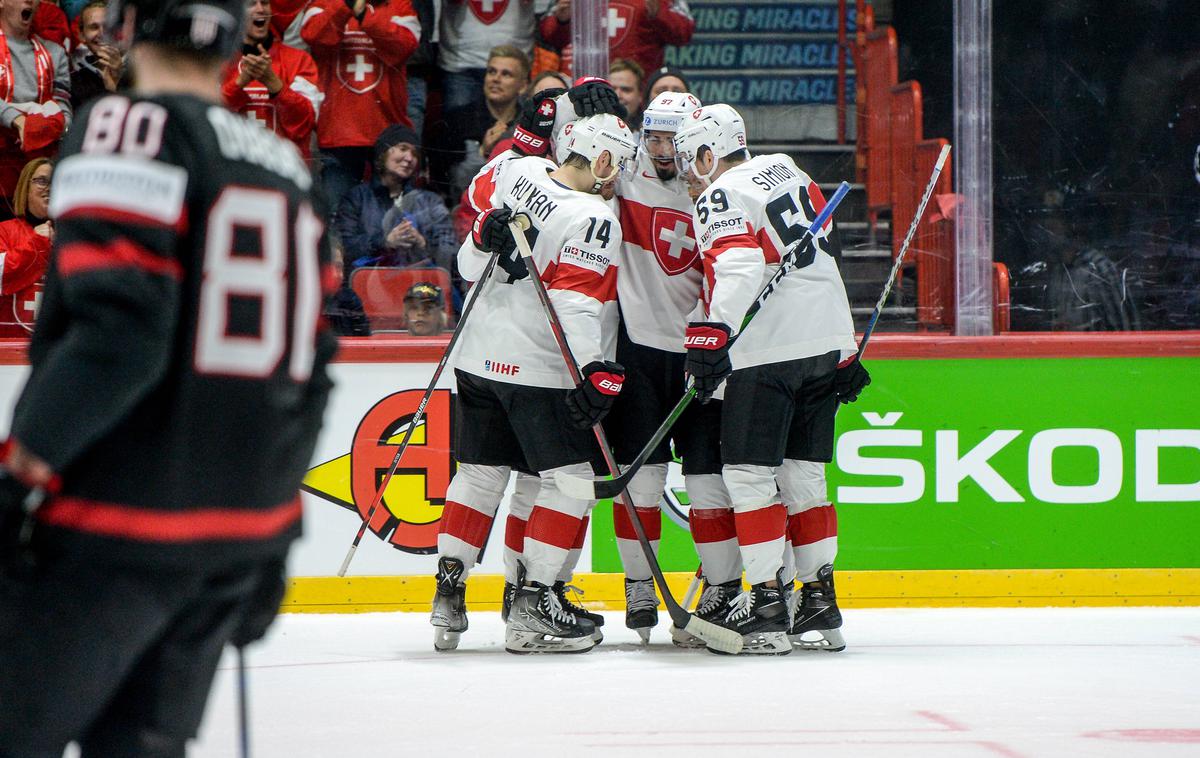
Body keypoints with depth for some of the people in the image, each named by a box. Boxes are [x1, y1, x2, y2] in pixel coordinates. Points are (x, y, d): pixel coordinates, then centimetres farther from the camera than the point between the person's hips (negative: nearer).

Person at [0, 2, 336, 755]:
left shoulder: (132, 128, -9)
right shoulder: (286, 169, 14)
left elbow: (119, 326, -21)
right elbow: (308, 369, 17)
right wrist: (268, 535, 24)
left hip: (112, 528, -7)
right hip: (241, 534, 7)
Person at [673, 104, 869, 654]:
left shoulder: (722, 197, -8)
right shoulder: (789, 175, 17)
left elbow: (739, 269, -25)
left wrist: (712, 337, -31)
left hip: (769, 350, -8)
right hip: (827, 341, 8)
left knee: (749, 473, -4)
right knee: (803, 473, 14)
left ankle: (768, 605, -10)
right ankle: (821, 601, 13)